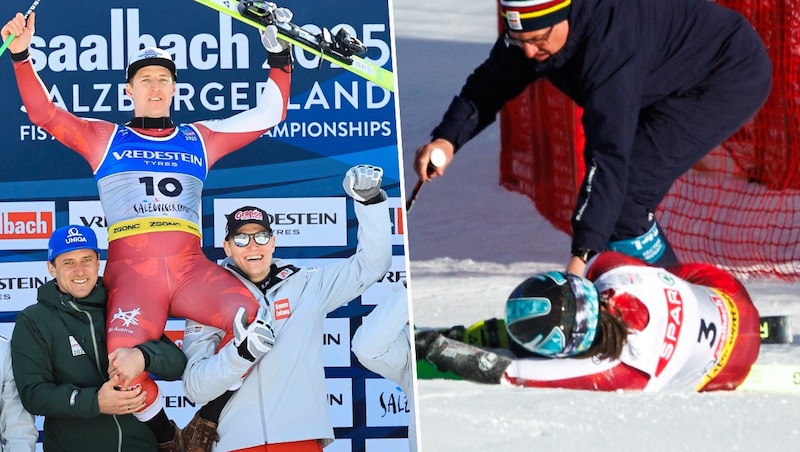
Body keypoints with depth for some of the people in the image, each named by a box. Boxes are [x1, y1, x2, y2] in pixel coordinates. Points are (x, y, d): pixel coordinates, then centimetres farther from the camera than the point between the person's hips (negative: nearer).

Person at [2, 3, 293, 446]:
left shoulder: (199, 138, 23)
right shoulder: (104, 138, 19)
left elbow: (267, 115, 26)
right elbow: (44, 114, 11)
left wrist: (279, 55, 19)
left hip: (191, 268, 2)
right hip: (131, 272, -2)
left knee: (246, 313, -32)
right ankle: (163, 438, -6)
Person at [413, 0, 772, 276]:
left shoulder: (610, 35, -38)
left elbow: (610, 149, -43)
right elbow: (492, 83, -2)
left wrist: (583, 254, -47)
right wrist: (447, 139, -22)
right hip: (670, 88, 9)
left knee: (628, 186, -21)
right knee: (611, 193, 5)